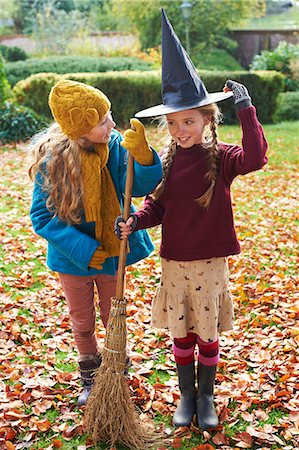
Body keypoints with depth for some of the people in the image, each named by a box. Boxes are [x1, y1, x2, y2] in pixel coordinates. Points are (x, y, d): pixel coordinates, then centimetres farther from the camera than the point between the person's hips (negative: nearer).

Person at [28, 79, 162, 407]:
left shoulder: (116, 146, -17)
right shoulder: (53, 159, -22)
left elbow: (142, 187, -27)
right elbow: (41, 217, -17)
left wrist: (142, 156, -47)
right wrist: (83, 249, -24)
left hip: (112, 253, 1)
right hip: (73, 258, -1)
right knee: (83, 323, 19)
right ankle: (90, 380, 44)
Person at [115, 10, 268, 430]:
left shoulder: (220, 157, -11)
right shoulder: (167, 161, -1)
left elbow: (254, 157, -31)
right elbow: (157, 206, 2)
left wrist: (246, 109, -31)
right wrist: (134, 222, -17)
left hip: (209, 263, -3)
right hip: (174, 262, 3)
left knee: (208, 335, 12)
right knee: (181, 334, 15)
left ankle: (206, 397, 33)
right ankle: (186, 395, 35)